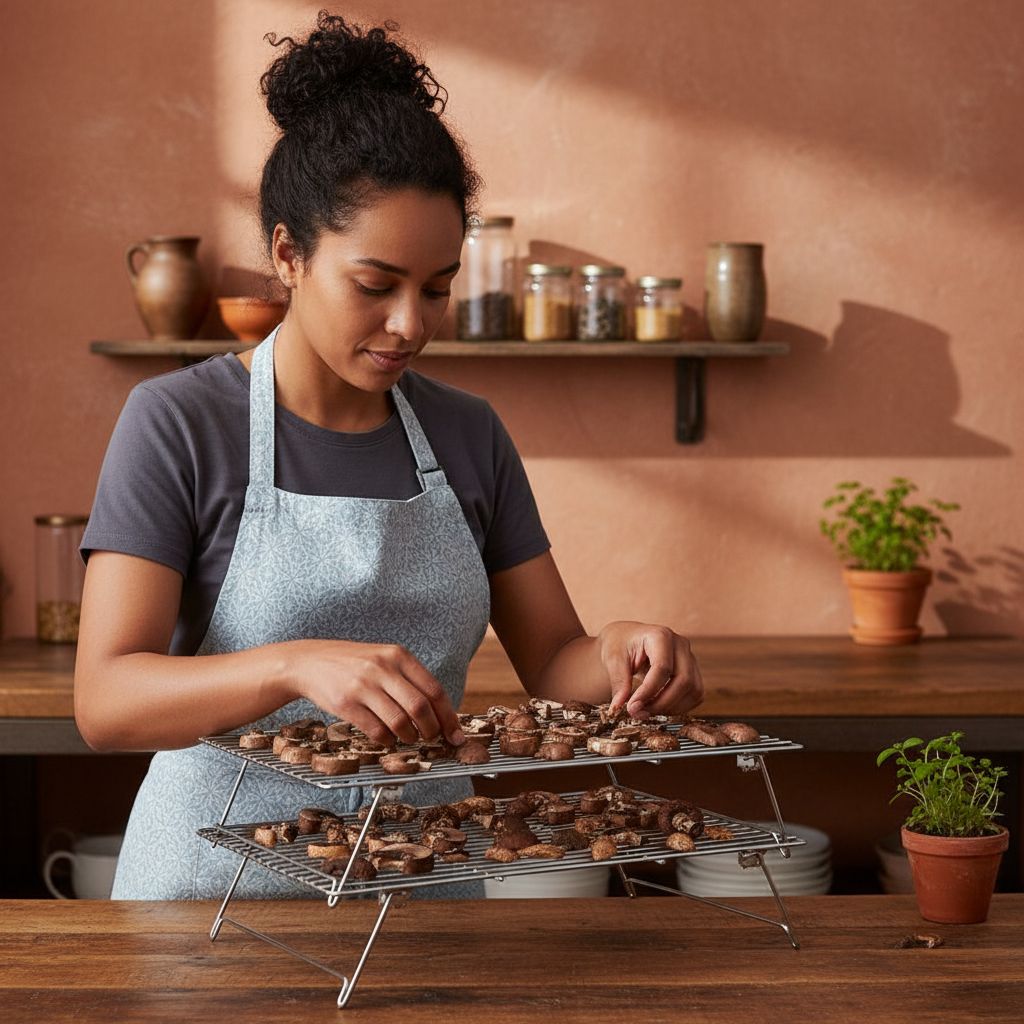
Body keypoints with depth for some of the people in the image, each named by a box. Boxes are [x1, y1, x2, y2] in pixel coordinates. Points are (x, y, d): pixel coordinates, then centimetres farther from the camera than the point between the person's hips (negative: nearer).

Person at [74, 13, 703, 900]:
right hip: (224, 879, -4)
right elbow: (105, 701, -19)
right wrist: (295, 665, -36)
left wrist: (621, 655, -17)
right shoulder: (178, 424, -10)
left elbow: (552, 660, 6)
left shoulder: (468, 435, 4)